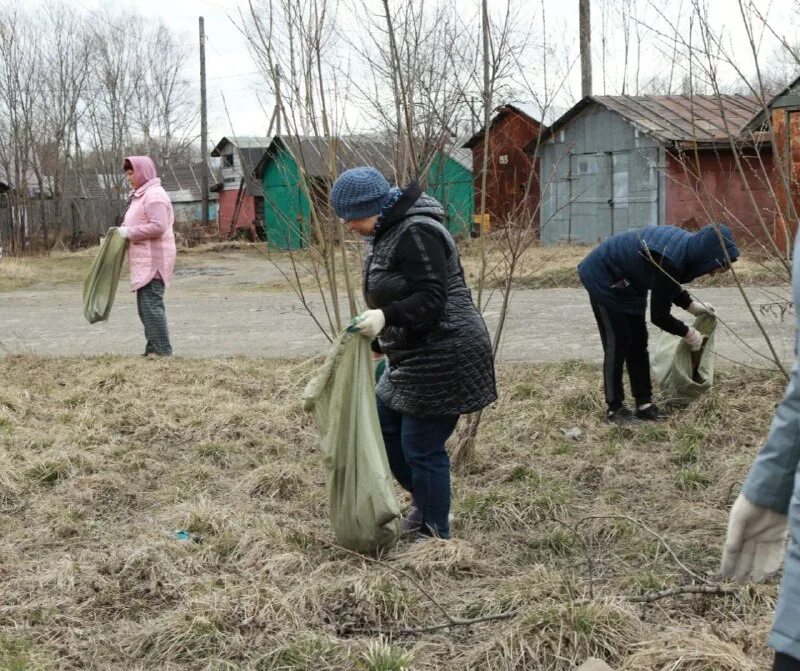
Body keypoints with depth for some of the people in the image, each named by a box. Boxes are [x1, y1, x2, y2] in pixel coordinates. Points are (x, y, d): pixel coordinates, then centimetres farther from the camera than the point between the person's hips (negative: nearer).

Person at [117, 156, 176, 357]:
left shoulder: (154, 195, -13)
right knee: (146, 305, 13)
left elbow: (158, 226, -22)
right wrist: (124, 230, 8)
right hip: (145, 260, 11)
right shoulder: (141, 195, 20)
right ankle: (153, 348, 18)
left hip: (153, 259, -11)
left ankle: (162, 350, -7)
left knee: (151, 304, -11)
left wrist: (130, 232, -16)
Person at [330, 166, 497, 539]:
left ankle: (435, 535, 12)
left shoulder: (415, 234, -20)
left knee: (422, 448, -3)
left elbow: (431, 299, -26)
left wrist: (385, 317, -38)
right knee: (384, 427, 16)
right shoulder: (385, 233, 12)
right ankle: (425, 504, 33)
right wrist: (378, 342, 24)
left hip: (443, 358, -11)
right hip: (411, 356, 11)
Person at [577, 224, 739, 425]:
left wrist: (692, 306, 2)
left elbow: (670, 286, 12)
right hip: (604, 278, -9)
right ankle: (614, 409, -1)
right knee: (618, 343, -8)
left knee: (638, 342, 7)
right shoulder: (669, 261, -34)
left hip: (625, 283, 9)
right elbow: (659, 316, -25)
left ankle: (644, 403, 11)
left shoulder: (688, 245, -8)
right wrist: (688, 333, -11)